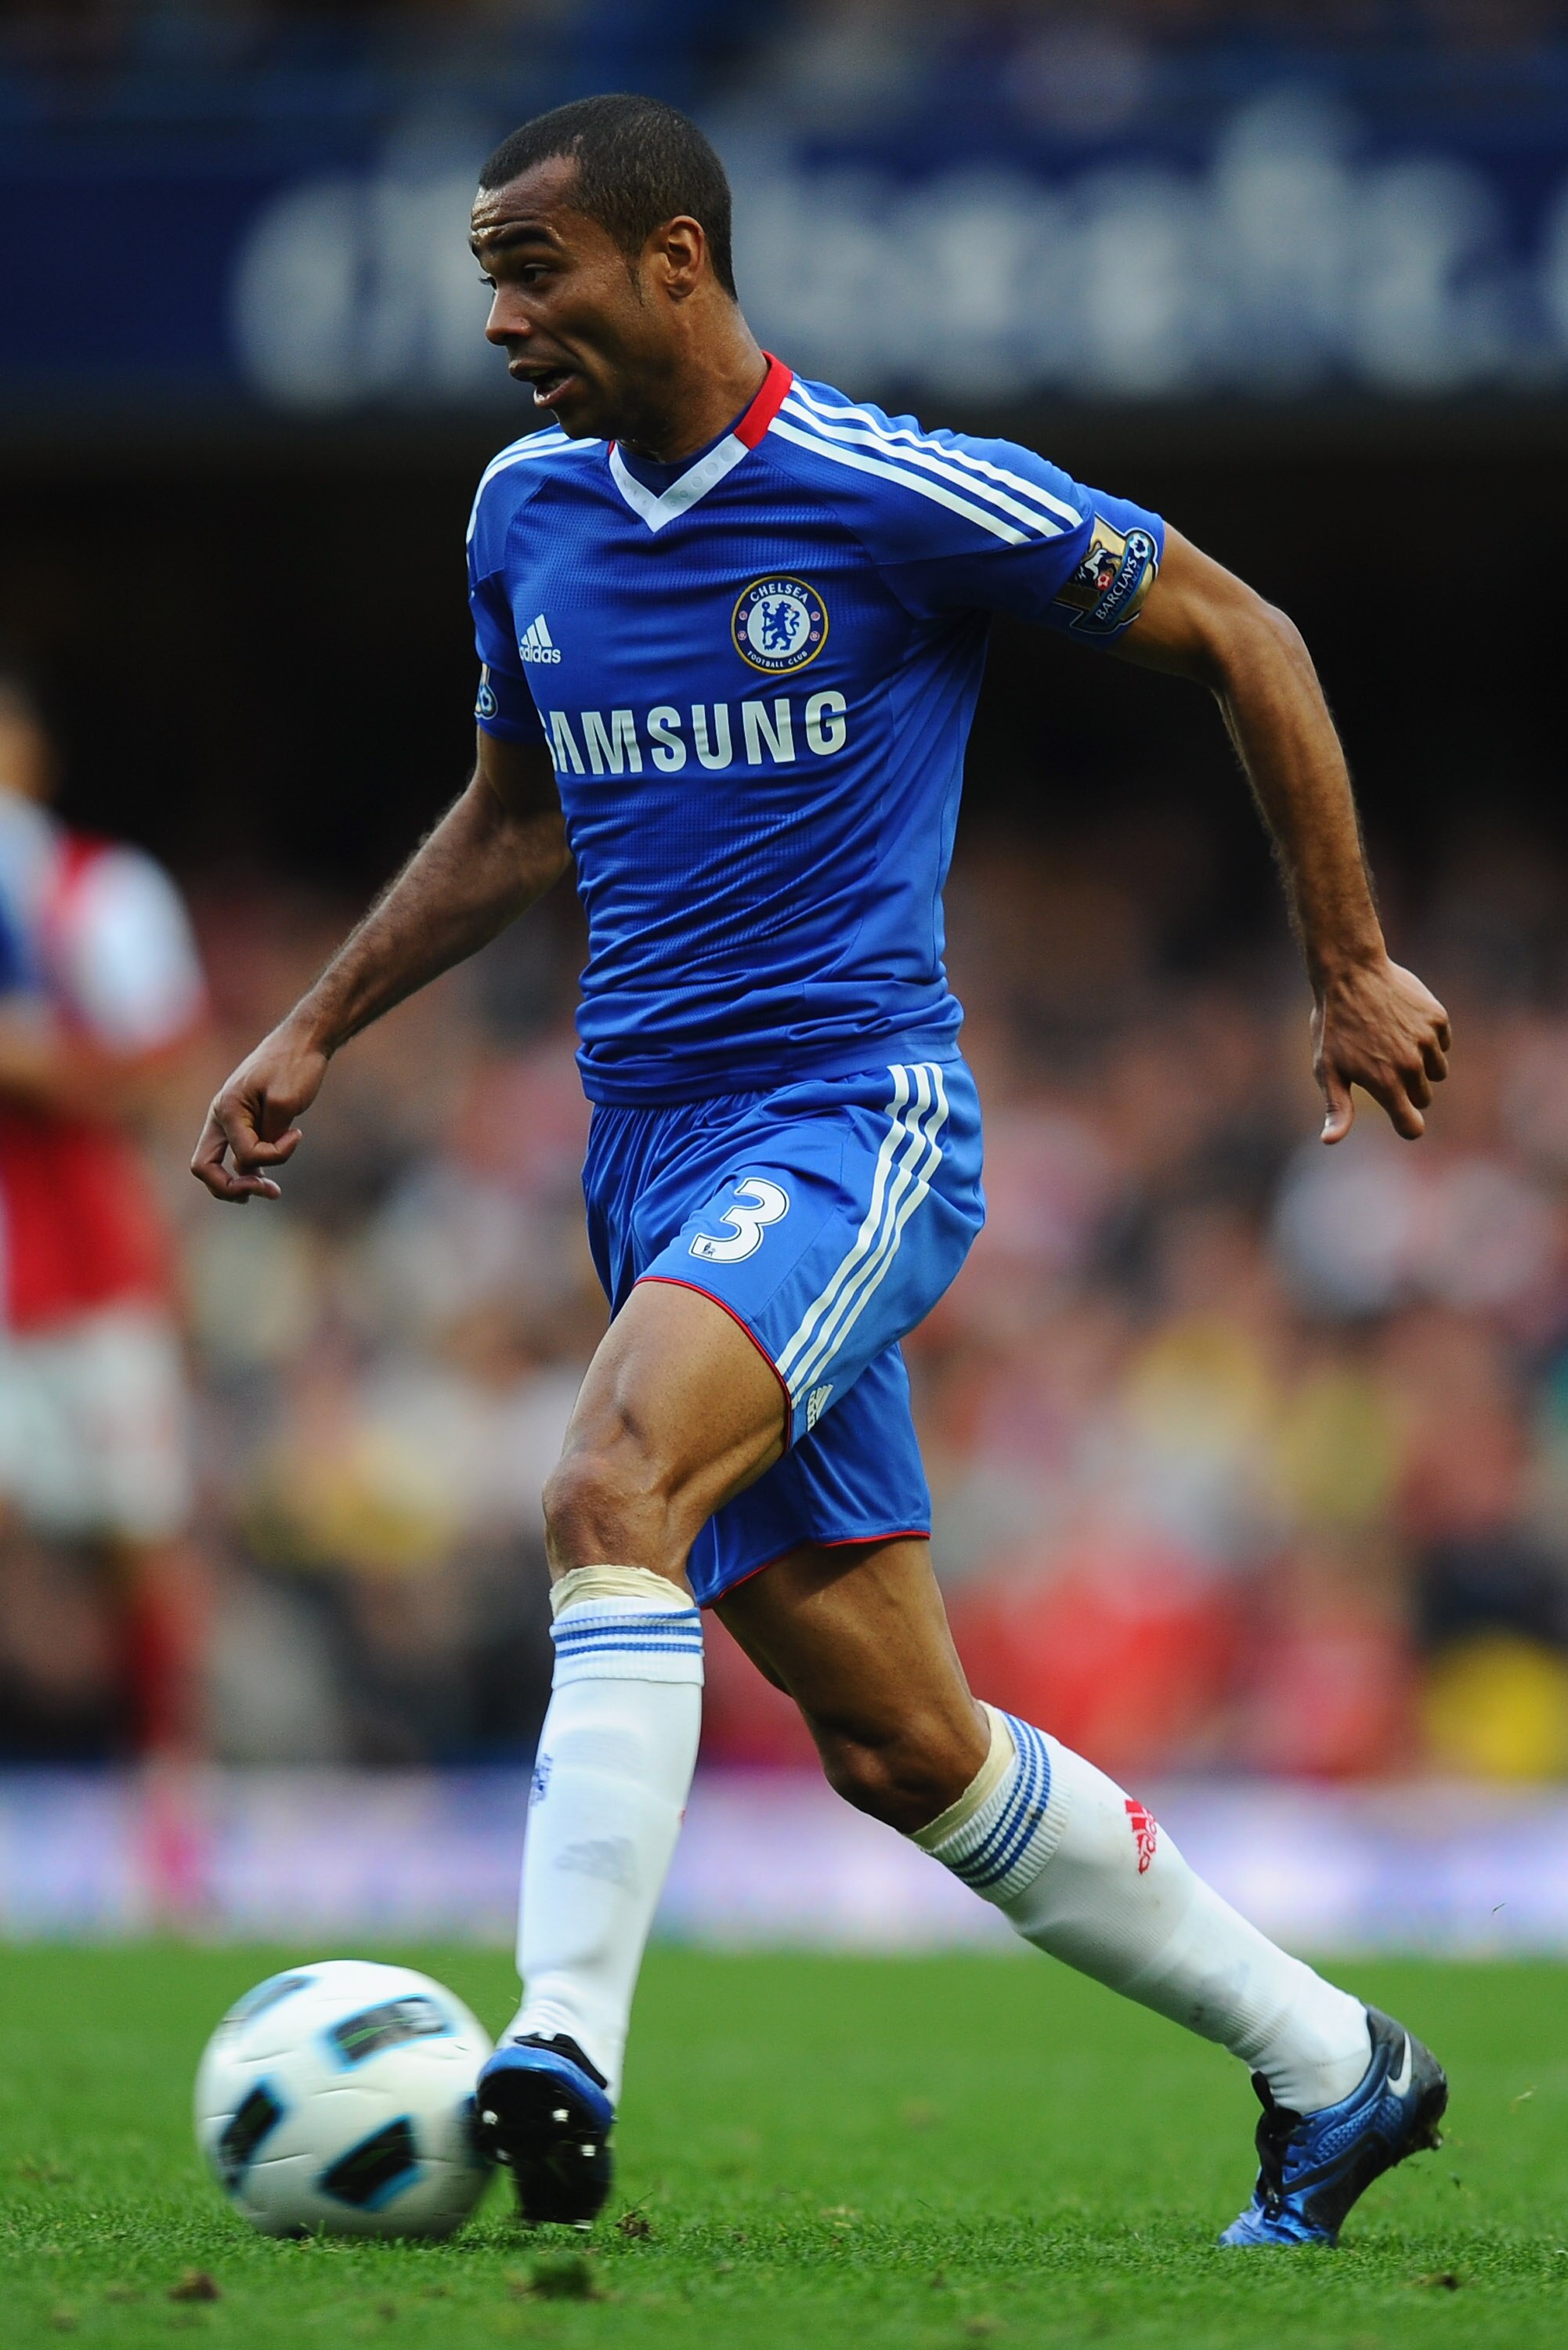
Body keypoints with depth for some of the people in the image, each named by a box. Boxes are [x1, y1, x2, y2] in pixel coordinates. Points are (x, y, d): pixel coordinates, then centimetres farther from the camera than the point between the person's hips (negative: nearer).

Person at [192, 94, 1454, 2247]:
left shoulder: (901, 495, -10)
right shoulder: (527, 515, 9)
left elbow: (1238, 636, 1)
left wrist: (1351, 970, 1)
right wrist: (314, 1034, 17)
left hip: (858, 1115, -7)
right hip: (655, 1149, 7)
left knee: (611, 1490, -32)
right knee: (898, 1743, 7)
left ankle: (561, 2067, -38)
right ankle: (1329, 2070, 22)